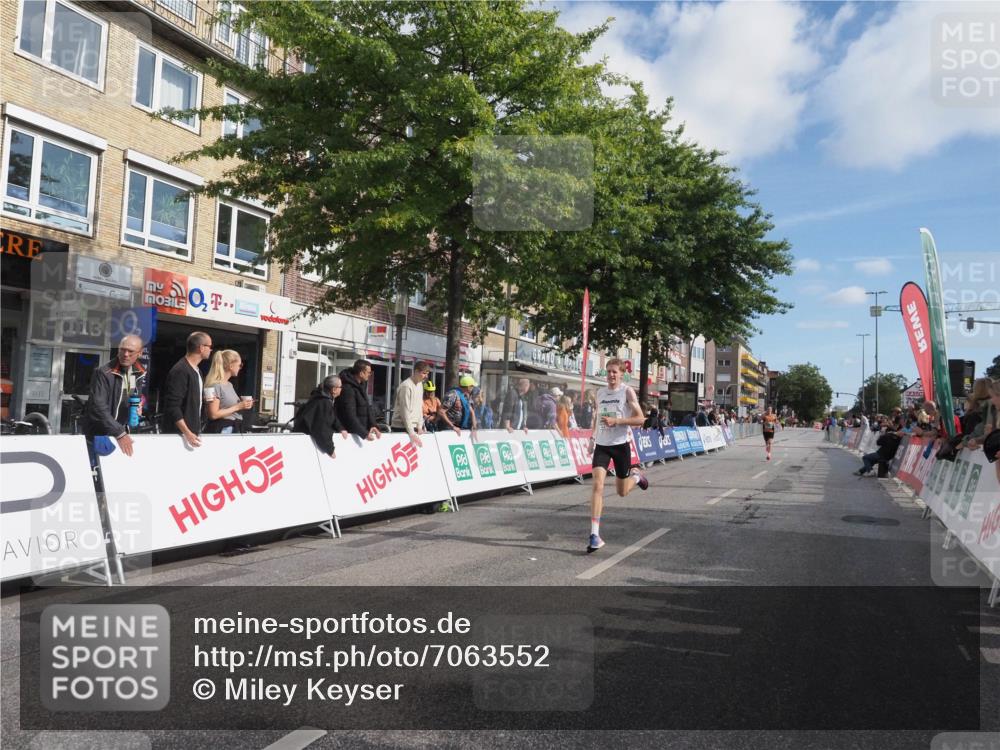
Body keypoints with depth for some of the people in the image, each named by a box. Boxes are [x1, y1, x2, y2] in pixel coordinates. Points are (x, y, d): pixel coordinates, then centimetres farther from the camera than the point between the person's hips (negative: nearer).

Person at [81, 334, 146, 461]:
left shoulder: (139, 374, 2)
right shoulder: (103, 373, -18)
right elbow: (98, 406, -24)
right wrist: (119, 433, -29)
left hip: (122, 431, 6)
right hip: (98, 435, -6)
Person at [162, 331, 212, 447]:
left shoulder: (197, 371, 13)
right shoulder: (180, 371, -16)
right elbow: (172, 406, -22)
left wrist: (195, 431, 16)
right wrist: (187, 433, -26)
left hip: (193, 431, 9)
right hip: (179, 434, -9)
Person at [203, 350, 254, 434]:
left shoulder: (229, 385, 13)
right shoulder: (215, 385, -13)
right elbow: (213, 414, -18)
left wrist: (242, 405, 6)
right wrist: (238, 407, -15)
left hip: (233, 429, 8)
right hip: (220, 431, -8)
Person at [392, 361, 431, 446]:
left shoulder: (420, 384, 9)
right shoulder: (406, 386, -17)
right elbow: (405, 412, -21)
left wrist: (419, 426, 3)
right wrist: (412, 433, -24)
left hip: (414, 426, 8)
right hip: (402, 427, -8)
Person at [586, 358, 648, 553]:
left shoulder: (627, 391, -6)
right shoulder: (600, 392, 9)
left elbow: (640, 419, -11)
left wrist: (617, 421, -21)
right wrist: (592, 437, 15)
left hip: (620, 445, -3)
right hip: (601, 445, 3)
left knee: (622, 492, 10)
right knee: (597, 484, -16)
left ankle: (636, 476, 46)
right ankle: (595, 535, -17)